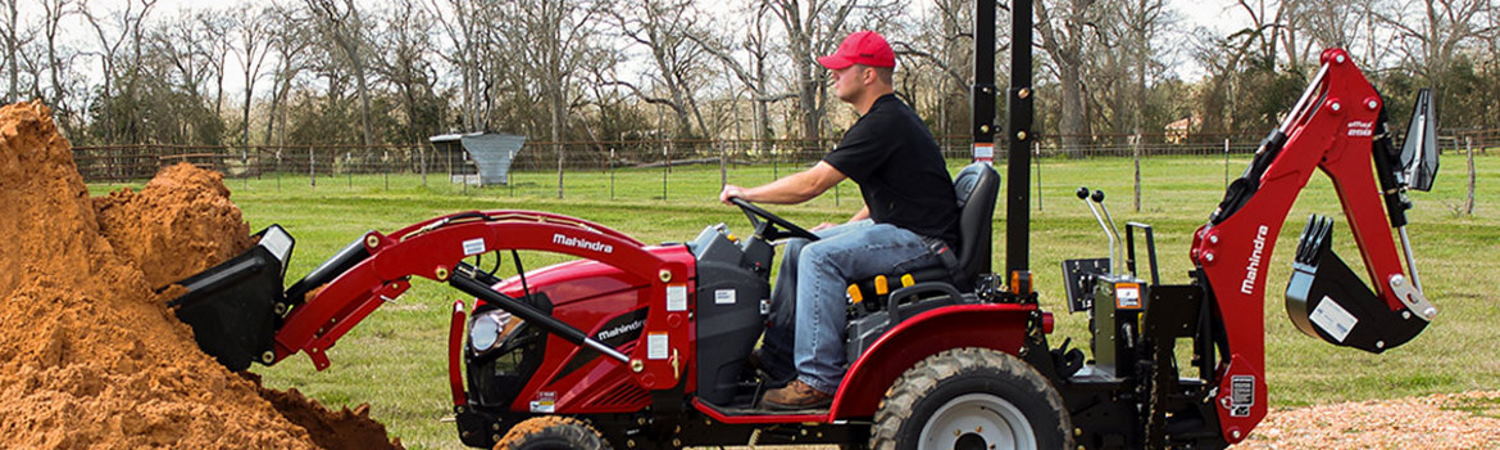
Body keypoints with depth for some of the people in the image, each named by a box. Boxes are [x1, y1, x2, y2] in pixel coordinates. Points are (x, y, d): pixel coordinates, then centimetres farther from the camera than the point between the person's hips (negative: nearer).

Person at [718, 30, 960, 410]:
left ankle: (819, 380, -23)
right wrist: (847, 228, 14)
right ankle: (778, 357, 14)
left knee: (821, 257, -25)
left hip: (922, 239, -11)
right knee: (798, 247, 11)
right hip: (896, 227, 11)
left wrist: (746, 193, -10)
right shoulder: (889, 117, 14)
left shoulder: (883, 124, -19)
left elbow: (811, 183, -20)